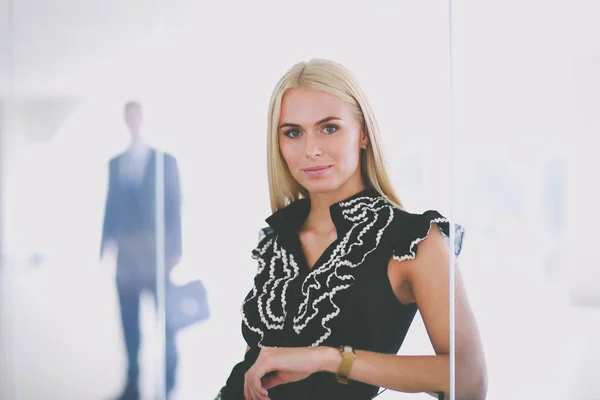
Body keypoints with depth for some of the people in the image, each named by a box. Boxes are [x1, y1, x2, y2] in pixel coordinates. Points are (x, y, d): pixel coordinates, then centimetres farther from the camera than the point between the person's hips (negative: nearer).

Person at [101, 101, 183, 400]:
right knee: (129, 322, 5)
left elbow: (174, 207, 0)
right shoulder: (115, 164, 13)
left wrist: (175, 249, -6)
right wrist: (105, 245, 5)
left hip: (157, 252, -3)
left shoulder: (165, 161, 4)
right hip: (126, 253, 3)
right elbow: (111, 206, 12)